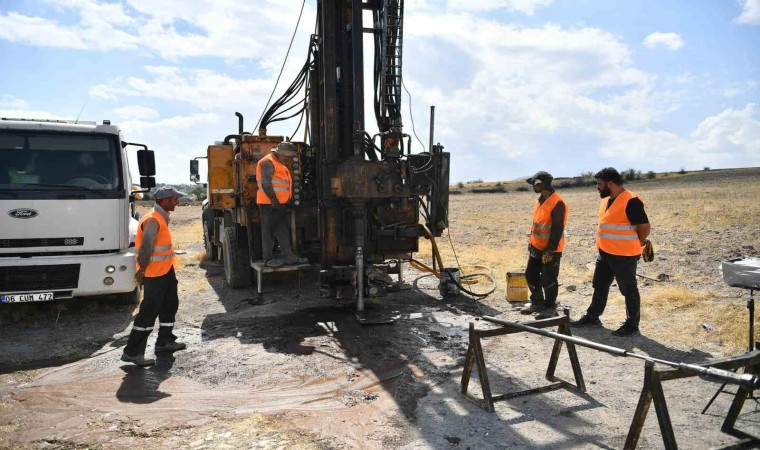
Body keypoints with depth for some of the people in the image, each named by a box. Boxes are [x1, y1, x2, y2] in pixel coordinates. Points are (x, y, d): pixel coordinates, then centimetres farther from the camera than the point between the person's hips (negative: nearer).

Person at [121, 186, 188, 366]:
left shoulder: (161, 218, 11)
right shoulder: (152, 220, -22)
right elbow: (146, 246, -30)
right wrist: (143, 269, -21)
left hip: (166, 270, 10)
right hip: (155, 274, -10)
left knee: (170, 305, 19)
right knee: (149, 311, -6)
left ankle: (164, 341, 33)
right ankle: (132, 351, 1)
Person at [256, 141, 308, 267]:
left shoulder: (279, 164, 22)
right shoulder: (268, 162, -11)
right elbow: (265, 183, -21)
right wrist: (274, 200, -22)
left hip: (279, 204, 10)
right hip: (269, 203, -10)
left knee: (283, 230, 8)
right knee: (269, 231, -4)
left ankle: (289, 256, 11)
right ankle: (268, 259, 1)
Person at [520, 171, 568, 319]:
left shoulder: (557, 203, -20)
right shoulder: (540, 200, 10)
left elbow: (557, 229, -21)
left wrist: (550, 249, -21)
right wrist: (531, 242, 19)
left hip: (550, 250, -9)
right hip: (537, 247, 9)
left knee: (548, 279, 0)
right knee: (531, 275, 14)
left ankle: (550, 308, 15)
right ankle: (537, 303, 29)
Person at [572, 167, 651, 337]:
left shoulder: (631, 201, -19)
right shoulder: (606, 200, 9)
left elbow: (645, 227, -16)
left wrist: (635, 244, -2)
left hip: (624, 256, -9)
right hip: (604, 253, 9)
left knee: (629, 290, 5)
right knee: (600, 286, 18)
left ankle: (632, 325, 18)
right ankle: (592, 317, 31)